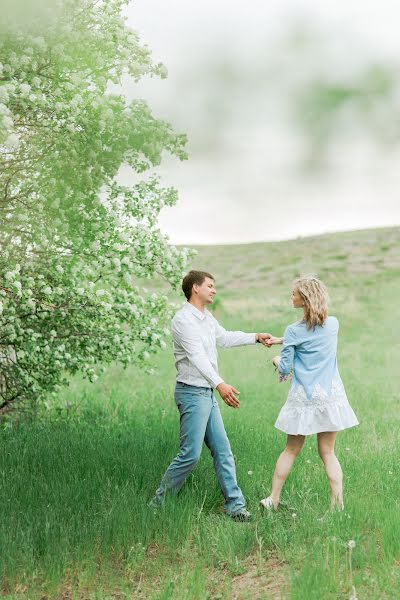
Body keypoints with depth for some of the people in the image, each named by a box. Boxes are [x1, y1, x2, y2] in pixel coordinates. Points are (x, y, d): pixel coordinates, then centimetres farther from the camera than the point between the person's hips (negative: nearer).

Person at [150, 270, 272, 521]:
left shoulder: (207, 318, 14)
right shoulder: (184, 319, -16)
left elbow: (225, 337, 31)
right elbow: (197, 356, -27)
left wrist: (256, 337, 24)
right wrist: (220, 384, -38)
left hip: (207, 393, 9)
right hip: (192, 393, -9)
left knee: (222, 450, 8)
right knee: (191, 453, -8)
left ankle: (235, 504, 12)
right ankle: (159, 502, 6)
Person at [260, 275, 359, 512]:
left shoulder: (294, 331, -11)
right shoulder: (333, 324, 2)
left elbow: (285, 370, -6)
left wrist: (277, 360, 16)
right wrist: (281, 340, 25)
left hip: (304, 398, -2)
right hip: (330, 396, 3)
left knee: (291, 451, 12)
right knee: (328, 453, 8)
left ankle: (273, 500, 20)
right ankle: (338, 505, 3)